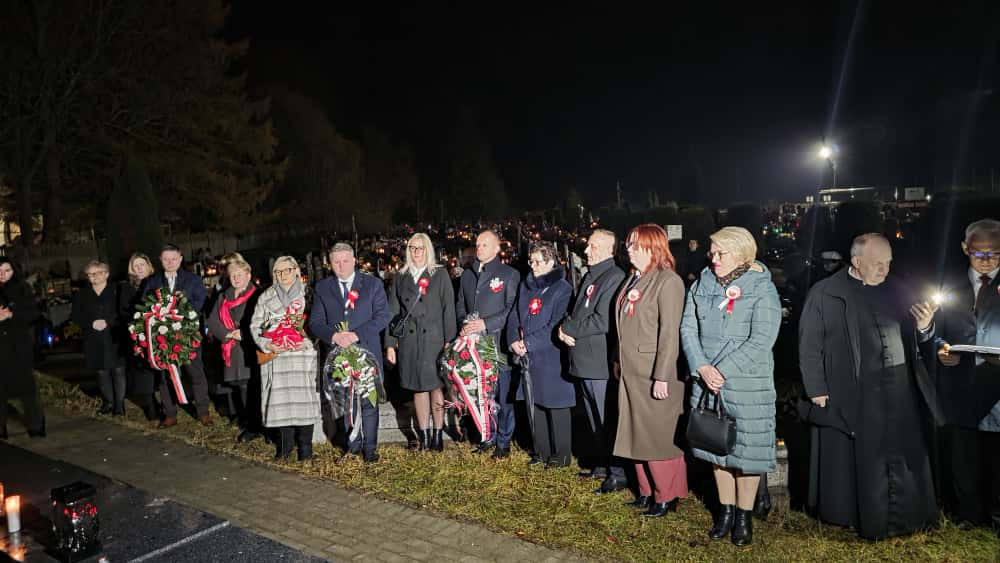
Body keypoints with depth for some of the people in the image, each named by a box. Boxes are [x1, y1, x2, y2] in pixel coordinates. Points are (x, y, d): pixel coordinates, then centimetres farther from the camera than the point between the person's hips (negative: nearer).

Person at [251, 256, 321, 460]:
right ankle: (285, 444, 14)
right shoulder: (266, 297, 13)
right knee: (280, 399, 0)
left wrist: (306, 342, -13)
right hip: (276, 356, 2)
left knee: (304, 398, -4)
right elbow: (255, 325, 10)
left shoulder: (307, 295, 6)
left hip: (303, 355, -2)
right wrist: (266, 344, -7)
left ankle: (305, 445, 7)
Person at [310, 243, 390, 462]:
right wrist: (334, 335, -16)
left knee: (369, 403, 2)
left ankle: (370, 448, 13)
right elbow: (315, 322, 4)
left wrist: (356, 335, -16)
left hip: (367, 352, -2)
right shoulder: (322, 288, 8)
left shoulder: (373, 284, 2)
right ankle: (353, 445, 24)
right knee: (345, 402, 11)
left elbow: (382, 317, -5)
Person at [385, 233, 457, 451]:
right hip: (409, 341, 2)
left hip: (434, 340, -2)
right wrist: (390, 343, 2)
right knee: (418, 388, 7)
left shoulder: (440, 274, 5)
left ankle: (438, 435, 10)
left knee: (436, 387, -1)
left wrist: (449, 340, -8)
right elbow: (393, 312, 9)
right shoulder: (400, 277, 11)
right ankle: (424, 436, 16)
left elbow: (448, 309, -1)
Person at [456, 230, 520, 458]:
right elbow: (460, 305, 20)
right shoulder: (467, 275, 17)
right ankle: (488, 437, 23)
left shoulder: (509, 274, -1)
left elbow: (512, 308, -8)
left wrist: (485, 324, -16)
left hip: (498, 342, -5)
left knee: (503, 394, -1)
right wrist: (464, 324, -1)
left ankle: (504, 442, 10)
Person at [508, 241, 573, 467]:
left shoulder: (562, 289, -8)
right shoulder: (525, 286, 12)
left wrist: (528, 343, -16)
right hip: (528, 358, 6)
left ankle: (560, 455, 14)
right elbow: (514, 316, 11)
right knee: (533, 406, 12)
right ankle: (541, 451, 26)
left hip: (552, 358, -6)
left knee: (556, 407, 2)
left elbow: (556, 327, -14)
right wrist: (514, 341, -6)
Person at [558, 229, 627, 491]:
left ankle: (618, 474, 9)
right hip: (585, 361, 9)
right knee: (595, 420, 18)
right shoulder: (589, 276, 15)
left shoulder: (614, 278, -15)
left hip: (602, 362, -9)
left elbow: (602, 321, -22)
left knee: (608, 420, -1)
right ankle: (603, 465, 31)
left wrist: (568, 328, -11)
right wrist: (567, 328, -2)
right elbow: (577, 312, 20)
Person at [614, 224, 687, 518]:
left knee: (659, 437, 3)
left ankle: (667, 496, 18)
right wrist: (620, 361, 15)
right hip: (631, 372, 8)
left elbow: (669, 333, -18)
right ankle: (647, 491, 28)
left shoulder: (668, 281, -14)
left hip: (654, 375, -8)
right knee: (637, 434, 15)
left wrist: (662, 377, -21)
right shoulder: (634, 280, 11)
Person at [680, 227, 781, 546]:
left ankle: (744, 516, 23)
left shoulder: (762, 289, -7)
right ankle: (725, 510, 30)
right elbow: (688, 329, 2)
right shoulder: (702, 285, 6)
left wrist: (722, 371, -18)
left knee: (747, 448, 4)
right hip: (706, 381, 4)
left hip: (748, 384, -4)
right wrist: (702, 368, -13)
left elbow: (761, 341, -15)